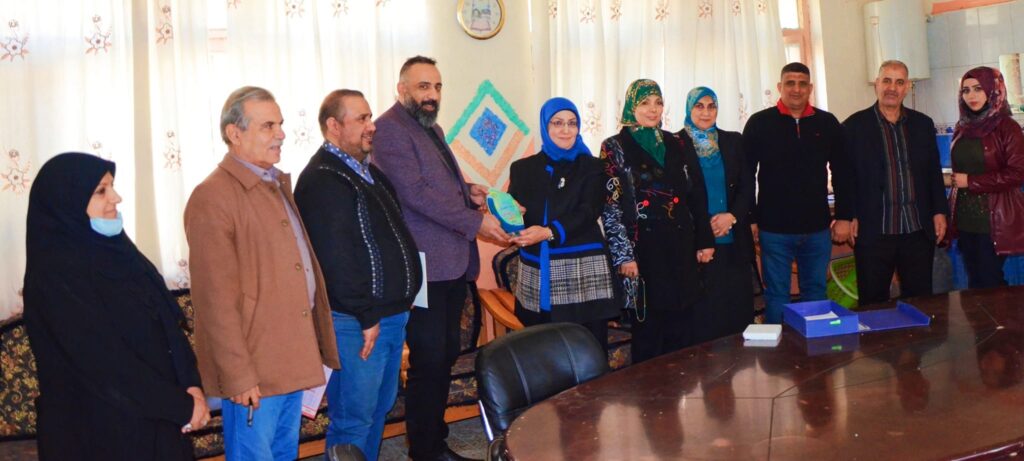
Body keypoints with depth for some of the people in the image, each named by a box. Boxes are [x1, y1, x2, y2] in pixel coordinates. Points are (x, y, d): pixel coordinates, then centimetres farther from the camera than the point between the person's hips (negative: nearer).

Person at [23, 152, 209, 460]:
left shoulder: (114, 249, 5)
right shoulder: (54, 274, -17)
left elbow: (168, 322, 4)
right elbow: (104, 363, -21)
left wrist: (191, 384, -9)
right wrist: (182, 406, -16)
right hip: (99, 428, -7)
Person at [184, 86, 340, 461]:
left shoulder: (277, 185, 14)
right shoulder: (213, 197, -14)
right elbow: (216, 299, -17)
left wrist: (310, 351, 15)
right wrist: (238, 375, -18)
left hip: (293, 360, 8)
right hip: (253, 373, -8)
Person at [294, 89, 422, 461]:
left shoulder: (368, 172, 15)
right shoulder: (322, 180, -17)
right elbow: (335, 260, -23)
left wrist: (397, 309, 16)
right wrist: (366, 316, -20)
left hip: (391, 314, 10)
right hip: (357, 324, -10)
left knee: (380, 407, 20)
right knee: (354, 418, 0)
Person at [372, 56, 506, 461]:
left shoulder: (432, 128, 21)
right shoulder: (389, 128, -10)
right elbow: (414, 192, -19)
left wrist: (467, 191, 7)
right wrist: (475, 222, -17)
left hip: (453, 261, 9)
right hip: (425, 265, -9)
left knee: (447, 354, 13)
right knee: (429, 360, -3)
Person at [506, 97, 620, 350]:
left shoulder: (591, 167, 8)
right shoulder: (523, 168, 14)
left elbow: (589, 211, -7)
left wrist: (549, 232, -22)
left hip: (584, 272, -2)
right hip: (537, 273, 2)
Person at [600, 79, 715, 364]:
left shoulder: (678, 145, 12)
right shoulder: (615, 148, -1)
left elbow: (697, 196, 13)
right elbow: (611, 204, -7)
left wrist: (704, 241, 8)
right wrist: (623, 254, -14)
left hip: (680, 247, 4)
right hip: (643, 249, -4)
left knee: (681, 328, 7)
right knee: (647, 328, 1)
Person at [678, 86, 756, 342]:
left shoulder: (733, 141, 10)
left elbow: (747, 186, 9)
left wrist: (732, 216, -8)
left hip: (733, 241, 3)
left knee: (737, 308, 4)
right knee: (703, 312, -1)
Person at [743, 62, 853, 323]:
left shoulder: (827, 123, 5)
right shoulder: (760, 123, -2)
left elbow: (842, 174, 10)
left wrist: (844, 216, 5)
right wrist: (748, 219, -5)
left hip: (817, 228, 3)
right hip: (774, 229, -3)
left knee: (815, 292, 13)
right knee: (776, 294, 6)